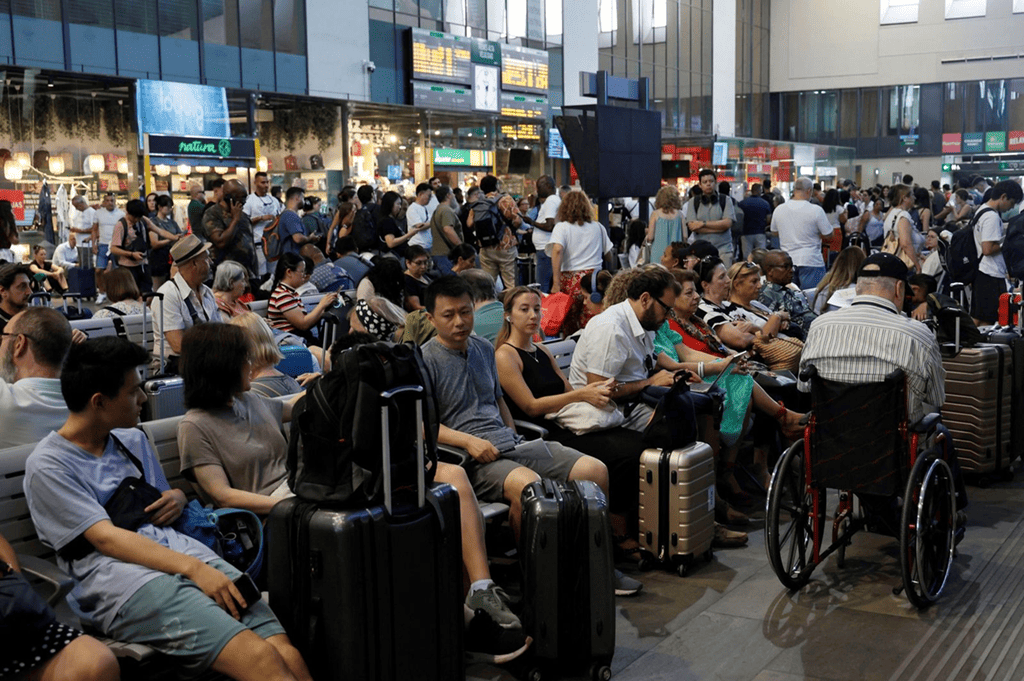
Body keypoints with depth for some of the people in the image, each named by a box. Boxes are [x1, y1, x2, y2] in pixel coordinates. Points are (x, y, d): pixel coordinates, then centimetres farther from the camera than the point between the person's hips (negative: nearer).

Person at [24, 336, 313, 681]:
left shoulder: (133, 439, 23)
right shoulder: (47, 465, 2)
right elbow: (106, 538, -9)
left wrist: (176, 498, 9)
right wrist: (193, 569, -20)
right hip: (123, 581, -6)